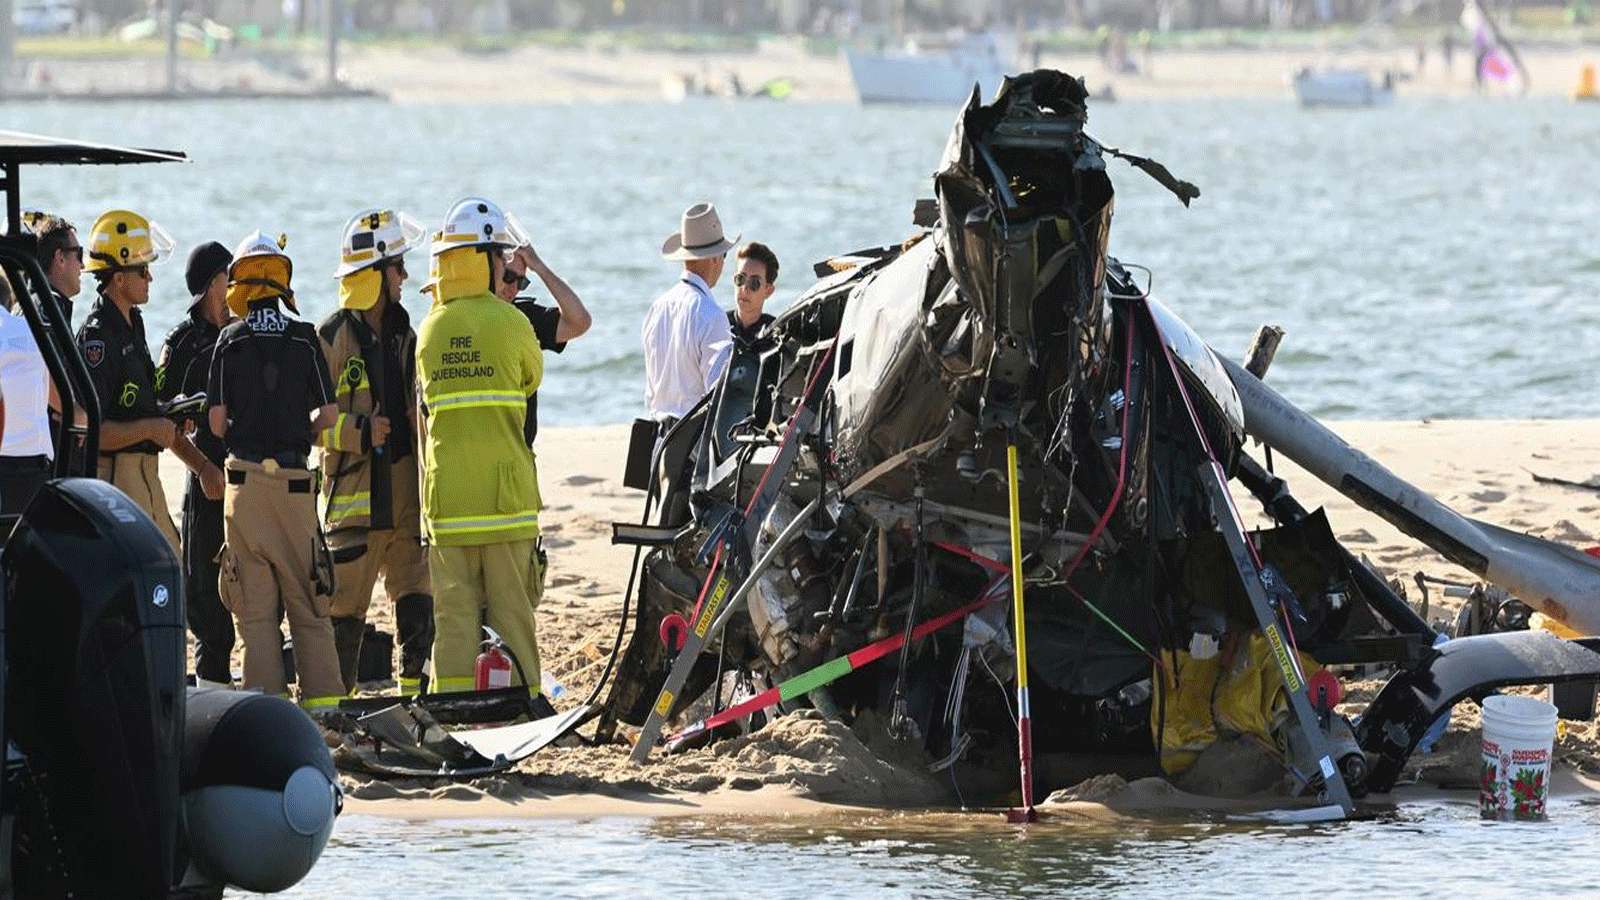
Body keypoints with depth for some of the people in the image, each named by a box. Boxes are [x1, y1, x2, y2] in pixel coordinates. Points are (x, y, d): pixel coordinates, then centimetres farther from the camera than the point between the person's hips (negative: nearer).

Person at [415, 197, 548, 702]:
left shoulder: (430, 328, 7)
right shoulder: (509, 321, -5)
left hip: (445, 492, 3)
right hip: (505, 488, -3)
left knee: (453, 611, 4)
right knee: (511, 608, 1)